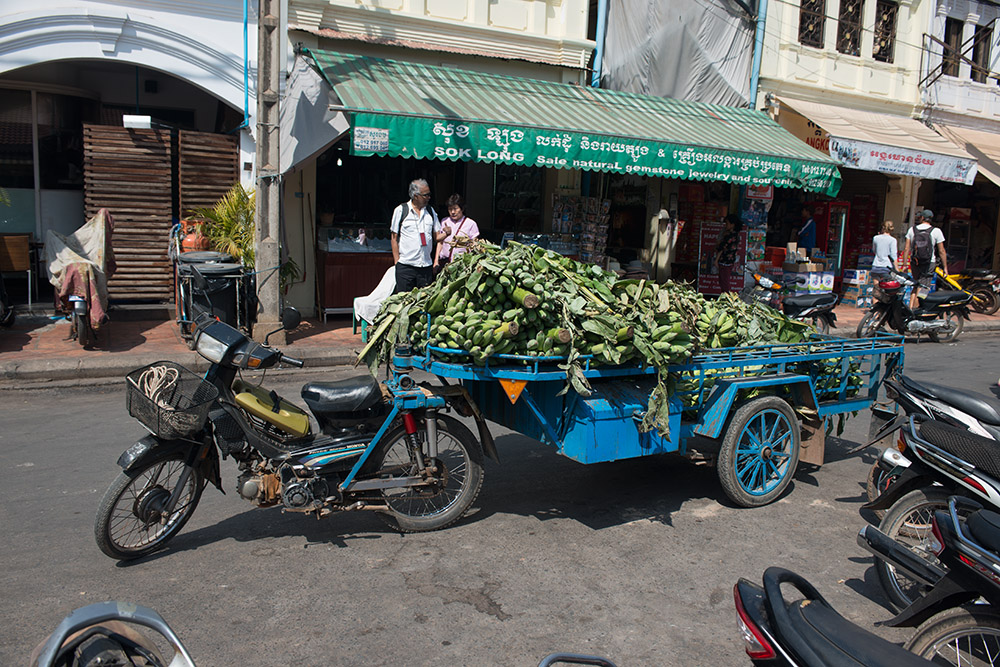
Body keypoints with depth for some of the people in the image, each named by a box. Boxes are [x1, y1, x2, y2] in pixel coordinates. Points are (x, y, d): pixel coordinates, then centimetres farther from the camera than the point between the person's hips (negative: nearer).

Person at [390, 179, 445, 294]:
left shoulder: (430, 211, 11)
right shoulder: (400, 210, 0)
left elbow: (436, 237, 12)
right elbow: (394, 238, 2)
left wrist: (446, 234, -10)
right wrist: (396, 261, -4)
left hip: (426, 266, 3)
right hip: (405, 266, -3)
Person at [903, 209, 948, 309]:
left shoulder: (912, 229, 2)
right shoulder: (936, 231, -4)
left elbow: (906, 248, 2)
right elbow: (941, 251, -2)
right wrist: (945, 267, 5)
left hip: (914, 263, 3)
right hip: (929, 263, -3)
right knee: (923, 288, -4)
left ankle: (910, 308, 10)